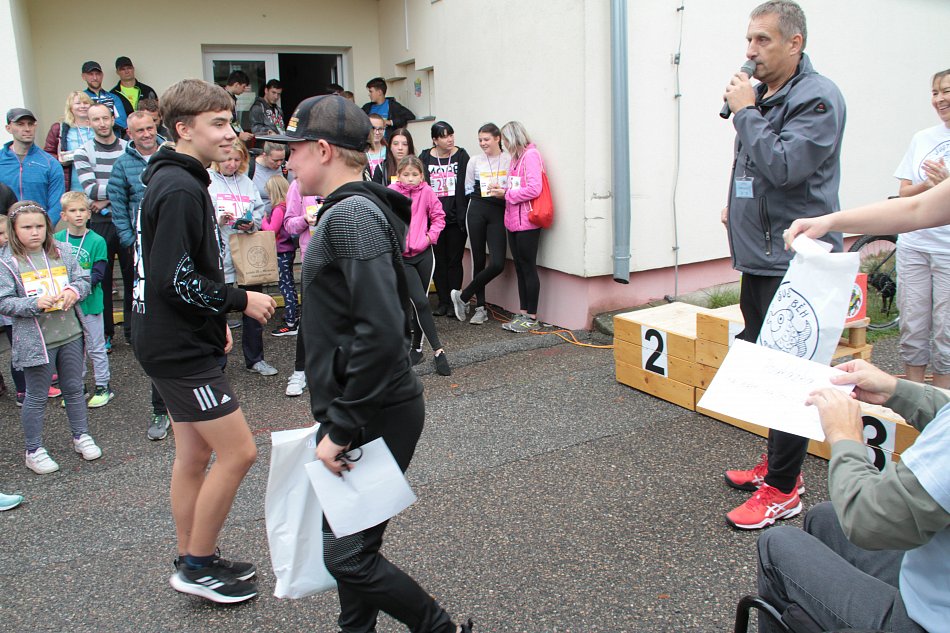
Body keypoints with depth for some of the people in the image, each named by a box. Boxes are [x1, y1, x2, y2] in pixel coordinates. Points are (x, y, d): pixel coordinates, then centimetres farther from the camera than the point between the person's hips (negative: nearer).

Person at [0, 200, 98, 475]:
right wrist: (35, 303, -25)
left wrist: (74, 290, -14)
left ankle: (81, 436, 33)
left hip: (69, 334, 4)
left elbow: (83, 279, 7)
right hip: (35, 340, -4)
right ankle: (33, 450, 21)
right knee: (36, 396, 7)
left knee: (74, 388, 16)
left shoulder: (62, 252, 2)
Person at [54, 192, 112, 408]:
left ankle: (103, 386, 17)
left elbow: (97, 274, -11)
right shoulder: (57, 240, 0)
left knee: (95, 346, 5)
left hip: (89, 300, -3)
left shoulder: (97, 241, -8)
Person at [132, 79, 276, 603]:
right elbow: (176, 280, -25)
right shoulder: (181, 189, -20)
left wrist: (216, 320, 18)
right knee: (238, 451, -4)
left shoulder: (170, 180, 14)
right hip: (181, 348, -11)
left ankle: (192, 562, 29)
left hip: (174, 342, 11)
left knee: (195, 453, 16)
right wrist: (241, 301, -14)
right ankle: (197, 566, 11)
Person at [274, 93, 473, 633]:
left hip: (375, 415, -10)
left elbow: (381, 332, -28)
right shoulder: (352, 209, 13)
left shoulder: (351, 215, -19)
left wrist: (341, 428, -22)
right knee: (346, 541, 20)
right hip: (361, 410, 10)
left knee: (347, 554, -2)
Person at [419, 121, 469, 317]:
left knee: (455, 260, 3)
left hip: (456, 218, -2)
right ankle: (443, 301, 15)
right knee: (439, 260, 7)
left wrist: (464, 216, -10)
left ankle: (454, 301, 10)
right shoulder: (425, 158, 6)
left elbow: (467, 186, -2)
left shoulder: (462, 156, 1)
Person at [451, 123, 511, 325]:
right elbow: (467, 189, 15)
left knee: (497, 264, -12)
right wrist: (484, 192, 2)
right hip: (477, 211, 1)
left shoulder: (510, 160, 4)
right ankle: (480, 307, 17)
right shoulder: (475, 161, 9)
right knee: (478, 260, 5)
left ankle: (463, 296, 6)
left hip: (499, 212, -1)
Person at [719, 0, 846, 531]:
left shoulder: (817, 98, -13)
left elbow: (785, 167, -25)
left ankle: (783, 489, 7)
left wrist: (746, 112, -16)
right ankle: (778, 462, 32)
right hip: (758, 253, 9)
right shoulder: (760, 93, 14)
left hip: (794, 261, -9)